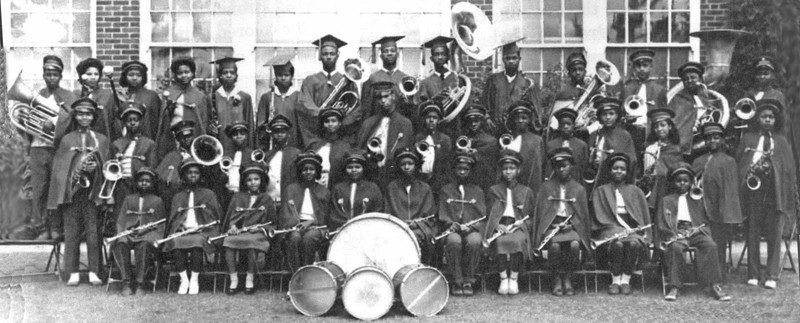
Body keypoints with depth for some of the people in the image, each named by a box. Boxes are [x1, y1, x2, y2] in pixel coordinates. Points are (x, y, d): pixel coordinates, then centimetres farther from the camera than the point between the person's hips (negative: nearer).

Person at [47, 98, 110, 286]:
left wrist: (95, 167, -11)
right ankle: (73, 274, 4)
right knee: (71, 233, -1)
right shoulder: (67, 140, 12)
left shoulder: (101, 140, 13)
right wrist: (59, 196, -1)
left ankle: (93, 273, 1)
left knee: (93, 233, -3)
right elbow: (59, 168, 9)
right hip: (71, 192, 0)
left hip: (93, 192, 0)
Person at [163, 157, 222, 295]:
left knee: (197, 242, -37)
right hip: (182, 231, 2)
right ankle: (184, 279, -20)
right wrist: (180, 226, -9)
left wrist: (201, 227, -7)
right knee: (176, 242, -34)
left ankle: (194, 280, -21)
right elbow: (173, 219, 14)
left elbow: (216, 216, 9)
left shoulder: (208, 194, 17)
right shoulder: (177, 197, 23)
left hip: (202, 232, -2)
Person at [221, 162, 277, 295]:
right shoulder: (238, 197, 19)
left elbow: (273, 223, 11)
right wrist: (232, 226, -8)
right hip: (238, 231, 2)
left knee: (251, 241, -37)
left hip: (257, 233, -2)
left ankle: (250, 279, -22)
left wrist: (261, 228, -7)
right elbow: (231, 216, 14)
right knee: (228, 241, -32)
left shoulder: (266, 199, 14)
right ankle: (233, 280, -25)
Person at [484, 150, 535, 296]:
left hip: (518, 227, 0)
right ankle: (503, 278, -28)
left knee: (518, 240, -35)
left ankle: (514, 278, -25)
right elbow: (489, 214, 13)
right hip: (499, 227, 0)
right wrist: (497, 225, -7)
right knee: (501, 241, -35)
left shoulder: (526, 192, 19)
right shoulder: (493, 190, 19)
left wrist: (519, 224, -4)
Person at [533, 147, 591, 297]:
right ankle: (557, 279, -13)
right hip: (551, 226, 0)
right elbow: (539, 212, 11)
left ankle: (568, 278, -12)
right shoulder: (546, 187, 13)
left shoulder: (579, 189, 14)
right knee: (555, 245, -34)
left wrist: (569, 224, -3)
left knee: (574, 244, -33)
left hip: (572, 226, 1)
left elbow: (584, 215, 13)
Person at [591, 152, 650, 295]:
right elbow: (600, 217, 1)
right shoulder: (601, 191, 13)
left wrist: (640, 230, -4)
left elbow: (644, 216, 16)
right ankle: (615, 281, -22)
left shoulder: (635, 191, 20)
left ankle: (625, 280, -23)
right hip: (609, 229, -2)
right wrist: (622, 228, -11)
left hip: (632, 228, 2)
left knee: (634, 244, -34)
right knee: (617, 244, -36)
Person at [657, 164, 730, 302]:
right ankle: (674, 287, -34)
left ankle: (714, 286, -31)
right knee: (675, 247, -37)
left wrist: (699, 229, -5)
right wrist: (672, 234, -10)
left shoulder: (697, 200, 26)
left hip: (696, 232, 2)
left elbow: (705, 220, 18)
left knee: (710, 245, -30)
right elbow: (661, 223, 9)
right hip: (675, 233, -2)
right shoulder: (667, 200, 20)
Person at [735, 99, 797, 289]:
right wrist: (747, 174, -10)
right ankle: (753, 274, 7)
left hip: (776, 190, 0)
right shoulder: (748, 138, 14)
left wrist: (791, 192, -1)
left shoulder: (781, 140, 16)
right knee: (752, 234, 1)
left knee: (774, 235, -4)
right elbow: (738, 161, 8)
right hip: (753, 188, 0)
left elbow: (789, 167, 10)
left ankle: (772, 276, -1)